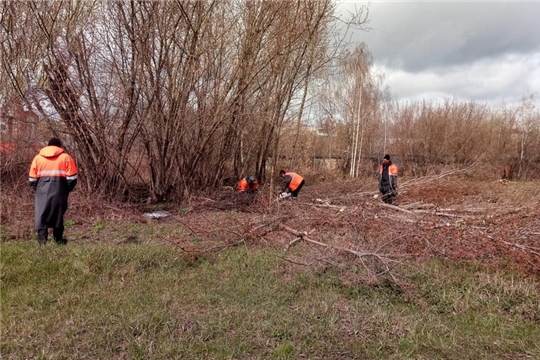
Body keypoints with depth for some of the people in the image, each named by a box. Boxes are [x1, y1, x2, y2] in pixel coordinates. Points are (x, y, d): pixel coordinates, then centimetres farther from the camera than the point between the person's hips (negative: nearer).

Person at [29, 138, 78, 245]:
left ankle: (42, 239, -5)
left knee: (41, 214, 5)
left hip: (42, 191, 1)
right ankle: (59, 239, 13)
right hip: (59, 191, -1)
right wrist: (67, 189, 9)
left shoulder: (38, 157, 11)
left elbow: (32, 179, 9)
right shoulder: (66, 157, 3)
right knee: (58, 214, 8)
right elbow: (72, 178, -3)